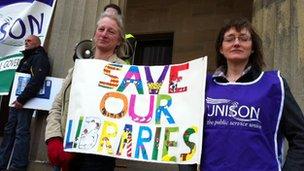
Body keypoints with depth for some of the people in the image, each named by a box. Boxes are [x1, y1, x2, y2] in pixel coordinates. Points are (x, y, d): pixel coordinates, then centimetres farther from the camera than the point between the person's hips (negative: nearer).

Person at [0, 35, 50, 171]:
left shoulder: (40, 58, -5)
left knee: (21, 132, -9)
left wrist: (22, 99, -21)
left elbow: (36, 81, -18)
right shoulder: (25, 59, 24)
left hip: (26, 101, -9)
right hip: (16, 101, 9)